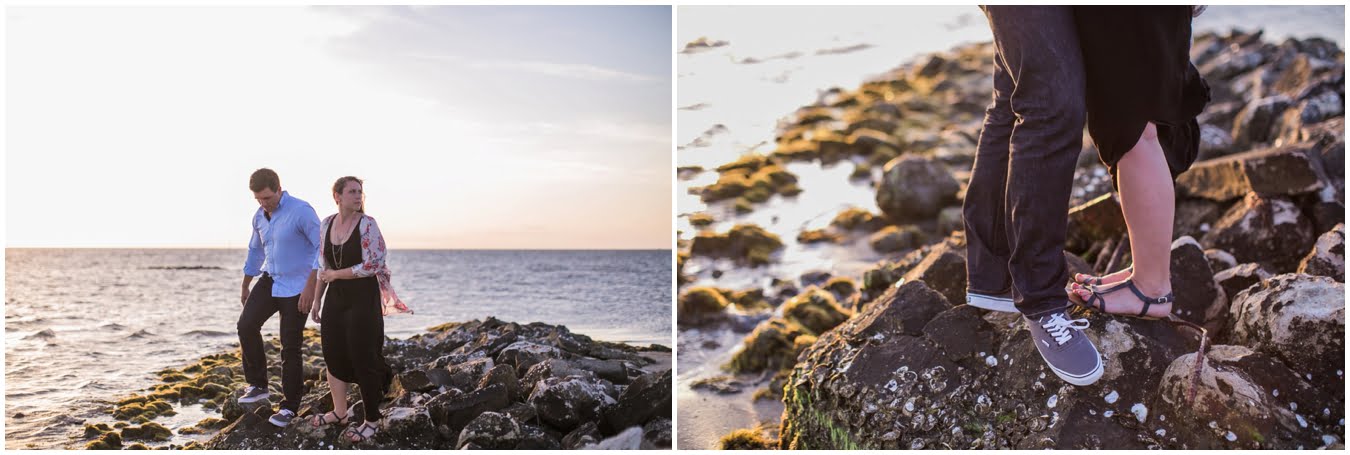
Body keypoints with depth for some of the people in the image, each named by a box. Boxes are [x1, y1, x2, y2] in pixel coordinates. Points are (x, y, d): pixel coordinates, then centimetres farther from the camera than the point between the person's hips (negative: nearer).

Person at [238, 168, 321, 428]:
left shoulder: (301, 211, -17)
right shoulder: (259, 217, 7)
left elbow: (322, 247, -19)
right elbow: (255, 252, 22)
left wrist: (310, 286, -24)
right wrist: (245, 288, 28)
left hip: (296, 287, -6)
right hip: (269, 280, 6)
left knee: (290, 347, -3)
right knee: (247, 325, -10)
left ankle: (290, 406, 8)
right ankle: (258, 385, 6)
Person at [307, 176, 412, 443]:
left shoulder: (367, 225, -13)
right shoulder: (327, 224, 5)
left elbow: (371, 266, -18)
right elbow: (324, 266, 14)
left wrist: (335, 275, -11)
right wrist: (317, 300, 14)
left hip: (363, 298, -6)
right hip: (335, 298, 6)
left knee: (363, 360, -1)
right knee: (333, 355, 14)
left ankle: (372, 421, 12)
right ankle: (340, 412, 32)